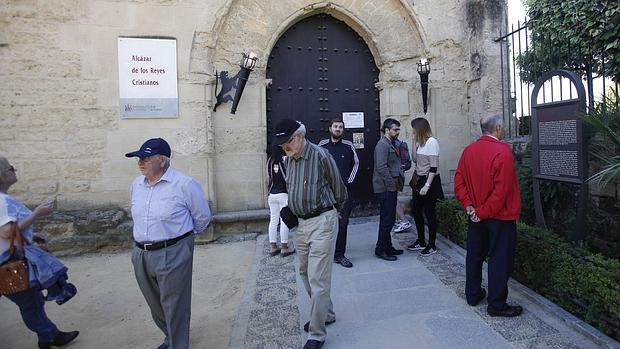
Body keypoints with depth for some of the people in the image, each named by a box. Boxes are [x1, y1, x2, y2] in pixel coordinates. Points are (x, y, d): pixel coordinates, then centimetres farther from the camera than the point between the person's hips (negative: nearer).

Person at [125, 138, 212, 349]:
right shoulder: (136, 184, 6)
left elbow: (203, 216, -4)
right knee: (155, 305, 21)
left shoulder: (185, 184, -15)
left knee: (174, 306, 4)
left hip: (173, 254, -7)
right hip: (141, 254, 7)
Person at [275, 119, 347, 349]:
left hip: (322, 222, -8)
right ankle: (326, 314, 38)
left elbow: (338, 188, -4)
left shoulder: (320, 155, -16)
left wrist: (332, 210, 10)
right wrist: (288, 210, 7)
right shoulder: (288, 159, 6)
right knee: (305, 273, 18)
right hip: (300, 223, 8)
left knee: (318, 279, -3)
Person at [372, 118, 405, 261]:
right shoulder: (383, 144, -13)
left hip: (390, 188, 10)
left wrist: (397, 184, 15)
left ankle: (387, 247, 26)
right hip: (385, 189, -10)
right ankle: (380, 250, 6)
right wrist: (392, 185, -18)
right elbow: (381, 167, -22)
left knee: (388, 219, 15)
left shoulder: (390, 144, 19)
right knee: (387, 219, -5)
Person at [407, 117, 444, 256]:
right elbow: (415, 160, 10)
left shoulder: (432, 142, -15)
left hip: (430, 181, -9)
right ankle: (421, 241, 29)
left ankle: (432, 245, 15)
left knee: (429, 213, 1)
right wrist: (414, 142, 4)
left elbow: (433, 167, -19)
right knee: (416, 210, 14)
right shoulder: (420, 142, 10)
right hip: (420, 180, 9)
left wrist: (427, 186, -21)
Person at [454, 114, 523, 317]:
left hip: (476, 215, 6)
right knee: (499, 259, 4)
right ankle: (497, 305, 14)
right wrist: (484, 212, -15)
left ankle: (472, 295, 30)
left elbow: (459, 182, 1)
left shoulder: (469, 151, 2)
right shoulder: (502, 151, -17)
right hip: (500, 216, -6)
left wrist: (469, 205, -2)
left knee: (475, 255, 16)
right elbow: (502, 189, -22)